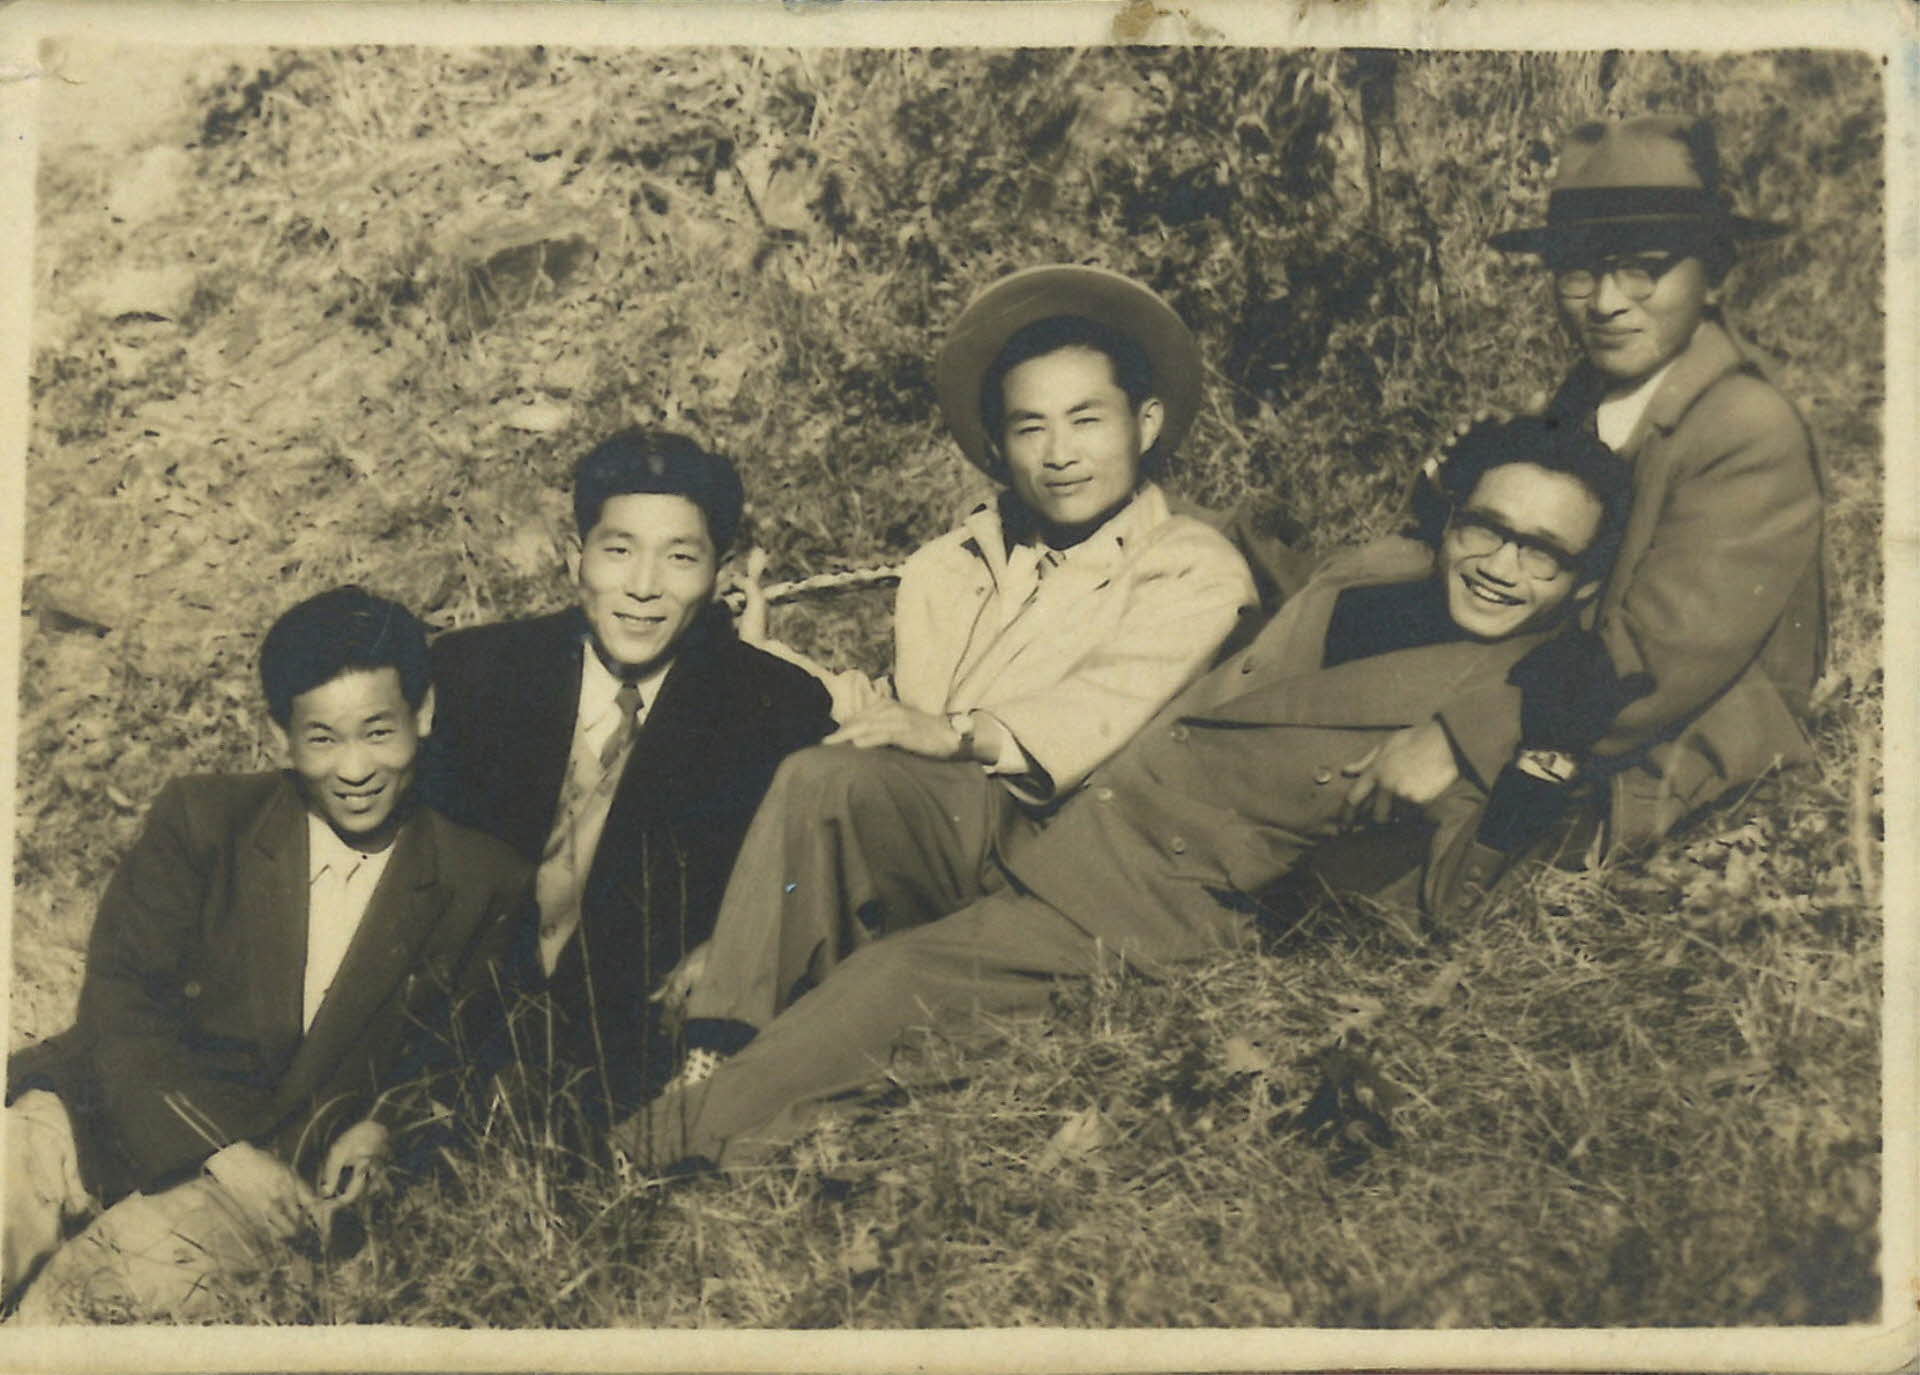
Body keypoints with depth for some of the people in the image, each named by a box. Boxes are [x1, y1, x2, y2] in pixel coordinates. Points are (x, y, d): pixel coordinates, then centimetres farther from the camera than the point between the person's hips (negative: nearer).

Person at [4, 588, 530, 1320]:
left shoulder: (482, 886, -3)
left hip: (290, 1169, 0)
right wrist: (220, 1148, -18)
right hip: (129, 1114, 1)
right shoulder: (198, 820, -2)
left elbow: (454, 1046, 12)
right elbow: (119, 1004, -6)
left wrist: (384, 1126, -8)